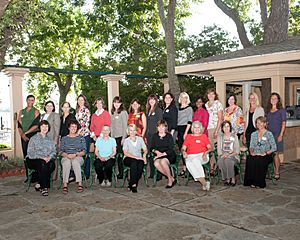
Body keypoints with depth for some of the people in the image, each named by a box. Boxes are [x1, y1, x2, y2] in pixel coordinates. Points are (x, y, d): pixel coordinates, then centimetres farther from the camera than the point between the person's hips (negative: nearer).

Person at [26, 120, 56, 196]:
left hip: (47, 159, 3)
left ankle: (39, 185, -21)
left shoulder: (49, 140, 21)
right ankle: (44, 187, -29)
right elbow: (30, 152, -4)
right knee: (43, 164, -36)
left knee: (52, 164, -31)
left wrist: (50, 157, -11)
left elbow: (54, 151, 11)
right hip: (34, 160, -3)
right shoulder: (34, 138, 6)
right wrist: (41, 157, -16)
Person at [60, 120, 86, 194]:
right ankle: (65, 185, -38)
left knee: (75, 161, -37)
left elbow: (84, 151, 6)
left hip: (78, 157, -1)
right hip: (66, 157, 1)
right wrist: (67, 155, -14)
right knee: (67, 162, -35)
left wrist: (76, 154, -13)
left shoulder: (81, 138, 14)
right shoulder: (64, 138, 17)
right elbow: (61, 152, 7)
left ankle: (80, 184, -39)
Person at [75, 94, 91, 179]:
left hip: (85, 134, -6)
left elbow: (86, 124, -7)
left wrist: (80, 132, -11)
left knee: (85, 153, -4)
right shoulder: (77, 111, 18)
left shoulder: (86, 110, -2)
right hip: (78, 134, 6)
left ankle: (86, 174, 2)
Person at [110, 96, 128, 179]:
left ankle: (124, 173, 1)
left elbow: (125, 126, -8)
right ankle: (120, 172, 13)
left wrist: (123, 138, -12)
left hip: (121, 136, -6)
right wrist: (111, 136, 11)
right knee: (117, 154, 5)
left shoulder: (123, 112, -4)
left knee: (121, 154, -6)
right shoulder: (112, 113, 15)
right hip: (114, 136, 6)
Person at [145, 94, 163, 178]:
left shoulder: (158, 110, -3)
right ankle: (152, 173, 16)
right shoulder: (148, 110, 18)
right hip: (149, 135, 7)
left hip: (155, 134, -7)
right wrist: (146, 135, 14)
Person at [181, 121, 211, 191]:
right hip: (190, 156, 1)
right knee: (188, 163, -35)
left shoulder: (204, 136, 20)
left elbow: (210, 148, 10)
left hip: (202, 156, -1)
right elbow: (183, 148, 16)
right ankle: (204, 183, -37)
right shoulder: (188, 136, 23)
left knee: (195, 160, -37)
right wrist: (184, 152, -7)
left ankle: (204, 184, -36)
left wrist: (205, 153, -11)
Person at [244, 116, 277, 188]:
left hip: (265, 156, -3)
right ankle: (252, 182, -22)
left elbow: (274, 148, -1)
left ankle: (259, 183, -21)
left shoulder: (269, 134, 3)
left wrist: (265, 153, -15)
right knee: (250, 159, -30)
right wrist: (251, 152, -6)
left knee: (260, 161, -35)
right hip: (255, 155, 3)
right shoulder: (253, 134, 17)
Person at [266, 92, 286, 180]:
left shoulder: (281, 110, 1)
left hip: (277, 135, -4)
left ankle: (277, 173, 4)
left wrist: (281, 135, -11)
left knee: (275, 154, -5)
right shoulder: (268, 111, 15)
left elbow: (283, 123, -3)